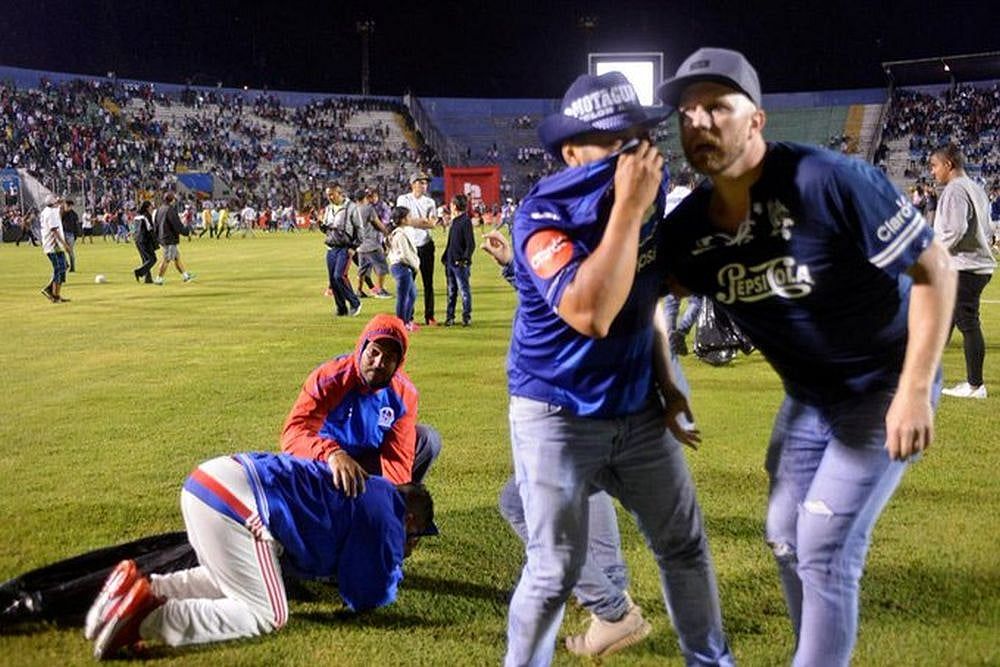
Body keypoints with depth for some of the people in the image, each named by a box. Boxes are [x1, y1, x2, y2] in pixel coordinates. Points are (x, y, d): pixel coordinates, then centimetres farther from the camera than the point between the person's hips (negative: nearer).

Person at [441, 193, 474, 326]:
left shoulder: (465, 222, -11)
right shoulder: (454, 222, 15)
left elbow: (471, 244, -16)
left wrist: (465, 258, -23)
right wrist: (445, 257, 18)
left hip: (461, 264, -9)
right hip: (450, 262, 9)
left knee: (464, 290, -1)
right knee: (451, 291, 12)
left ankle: (467, 317, 6)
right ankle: (449, 317, 18)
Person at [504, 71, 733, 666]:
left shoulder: (650, 193, -2)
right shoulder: (544, 215, -22)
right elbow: (589, 314, -37)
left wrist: (666, 382, 9)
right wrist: (628, 208, -35)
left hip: (638, 407, 6)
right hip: (557, 415, -6)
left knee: (685, 544, 13)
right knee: (556, 570, 0)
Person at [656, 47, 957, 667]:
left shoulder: (830, 181, -29)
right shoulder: (690, 225, -11)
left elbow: (934, 268, -23)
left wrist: (914, 391, -25)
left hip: (884, 386, -6)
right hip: (808, 395, 7)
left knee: (826, 541, -8)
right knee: (785, 535, 12)